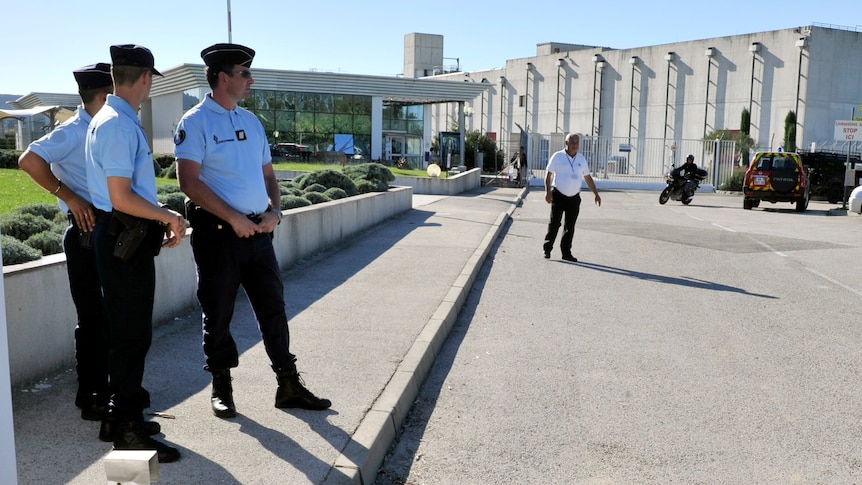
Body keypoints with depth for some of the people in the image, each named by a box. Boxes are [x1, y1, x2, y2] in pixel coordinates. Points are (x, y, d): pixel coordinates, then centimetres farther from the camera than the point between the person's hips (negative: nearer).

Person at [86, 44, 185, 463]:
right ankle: (128, 431, 11)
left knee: (127, 330, 19)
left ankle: (122, 414, 34)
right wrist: (169, 216, -12)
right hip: (125, 240, -10)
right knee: (131, 334, -1)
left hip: (125, 236, 10)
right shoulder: (119, 125, -18)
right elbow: (122, 198, -22)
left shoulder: (114, 120, 14)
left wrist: (162, 218, 17)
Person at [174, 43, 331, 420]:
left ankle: (288, 385, 18)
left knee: (273, 307, 9)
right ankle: (221, 388, 23)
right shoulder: (195, 122, -6)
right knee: (218, 314, 7)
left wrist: (274, 210, 0)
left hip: (257, 230, 6)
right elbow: (189, 181, -15)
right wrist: (234, 219, -19)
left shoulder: (251, 121, 15)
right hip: (217, 232, -6)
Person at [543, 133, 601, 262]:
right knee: (554, 223, -8)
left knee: (570, 227, 7)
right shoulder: (558, 156, -4)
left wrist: (596, 194, 10)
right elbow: (548, 174, -3)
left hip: (574, 198, 4)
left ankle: (566, 253, 14)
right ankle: (547, 249, 4)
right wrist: (548, 191, -14)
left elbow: (588, 178, 15)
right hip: (558, 196, -4)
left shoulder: (581, 159, 8)